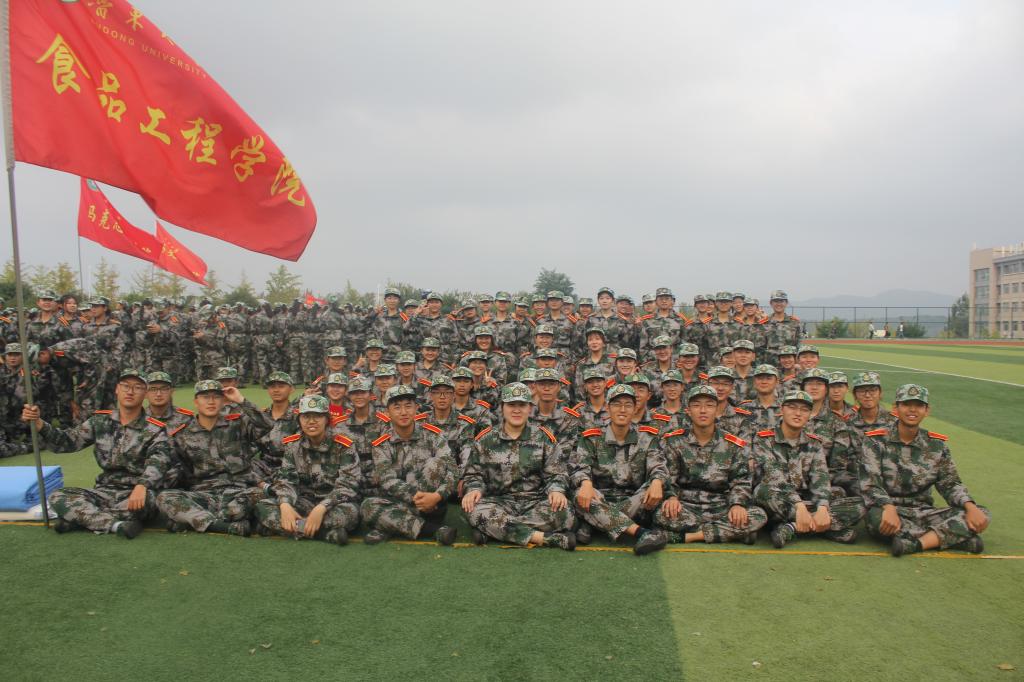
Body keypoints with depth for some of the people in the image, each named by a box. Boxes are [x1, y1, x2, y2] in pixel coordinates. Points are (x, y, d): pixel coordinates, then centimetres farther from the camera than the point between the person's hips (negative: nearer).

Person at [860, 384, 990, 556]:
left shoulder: (937, 444, 11)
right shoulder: (877, 440, -3)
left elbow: (950, 484, 11)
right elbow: (870, 484, -12)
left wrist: (971, 507, -10)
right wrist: (889, 508, -32)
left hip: (923, 511, 4)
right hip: (890, 510, -4)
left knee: (982, 515, -14)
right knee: (877, 518, -39)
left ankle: (917, 543, -30)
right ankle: (955, 537, -26)